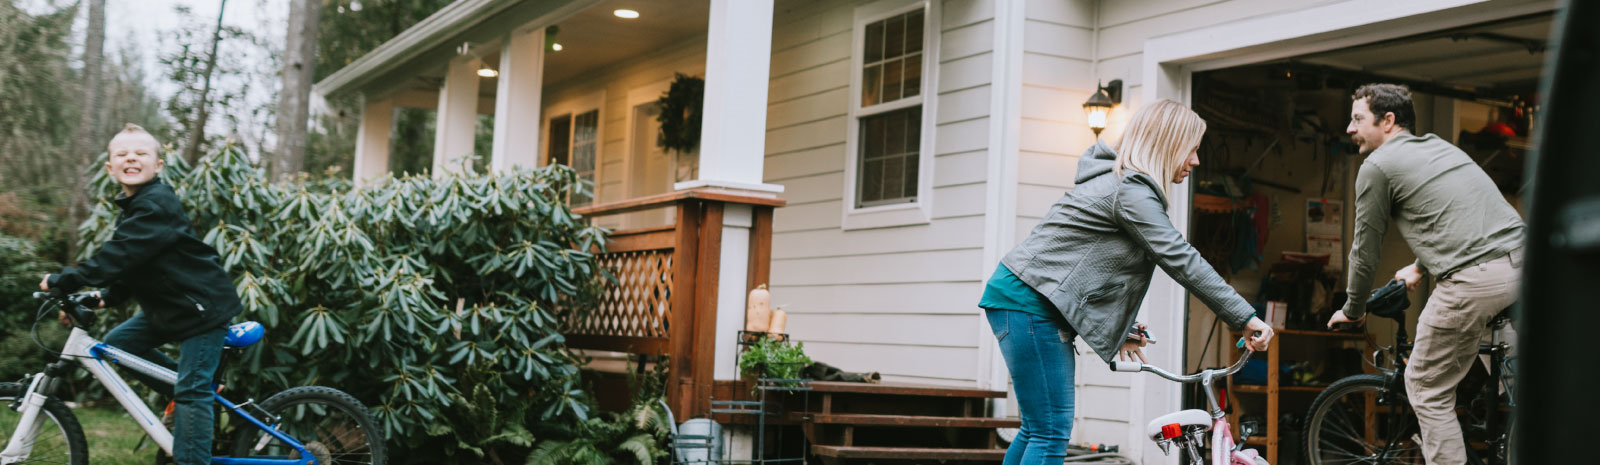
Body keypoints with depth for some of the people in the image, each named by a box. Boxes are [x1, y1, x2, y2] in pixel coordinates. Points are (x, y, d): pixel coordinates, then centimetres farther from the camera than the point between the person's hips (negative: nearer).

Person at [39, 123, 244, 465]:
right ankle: (186, 386, 18)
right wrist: (106, 299, 5)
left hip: (203, 306, -10)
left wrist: (61, 281, -20)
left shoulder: (157, 205, -20)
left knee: (191, 391, -9)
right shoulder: (131, 206, 12)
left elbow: (118, 256, -25)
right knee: (117, 343, 9)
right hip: (169, 305, 10)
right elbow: (130, 262, 18)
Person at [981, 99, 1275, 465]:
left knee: (1038, 429, 14)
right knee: (1051, 432, -11)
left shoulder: (1118, 181, 19)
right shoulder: (1131, 191, -14)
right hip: (1028, 301, -11)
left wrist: (1122, 330, 17)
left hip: (1025, 299, 11)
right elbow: (1181, 260, -18)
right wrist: (1246, 318, -15)